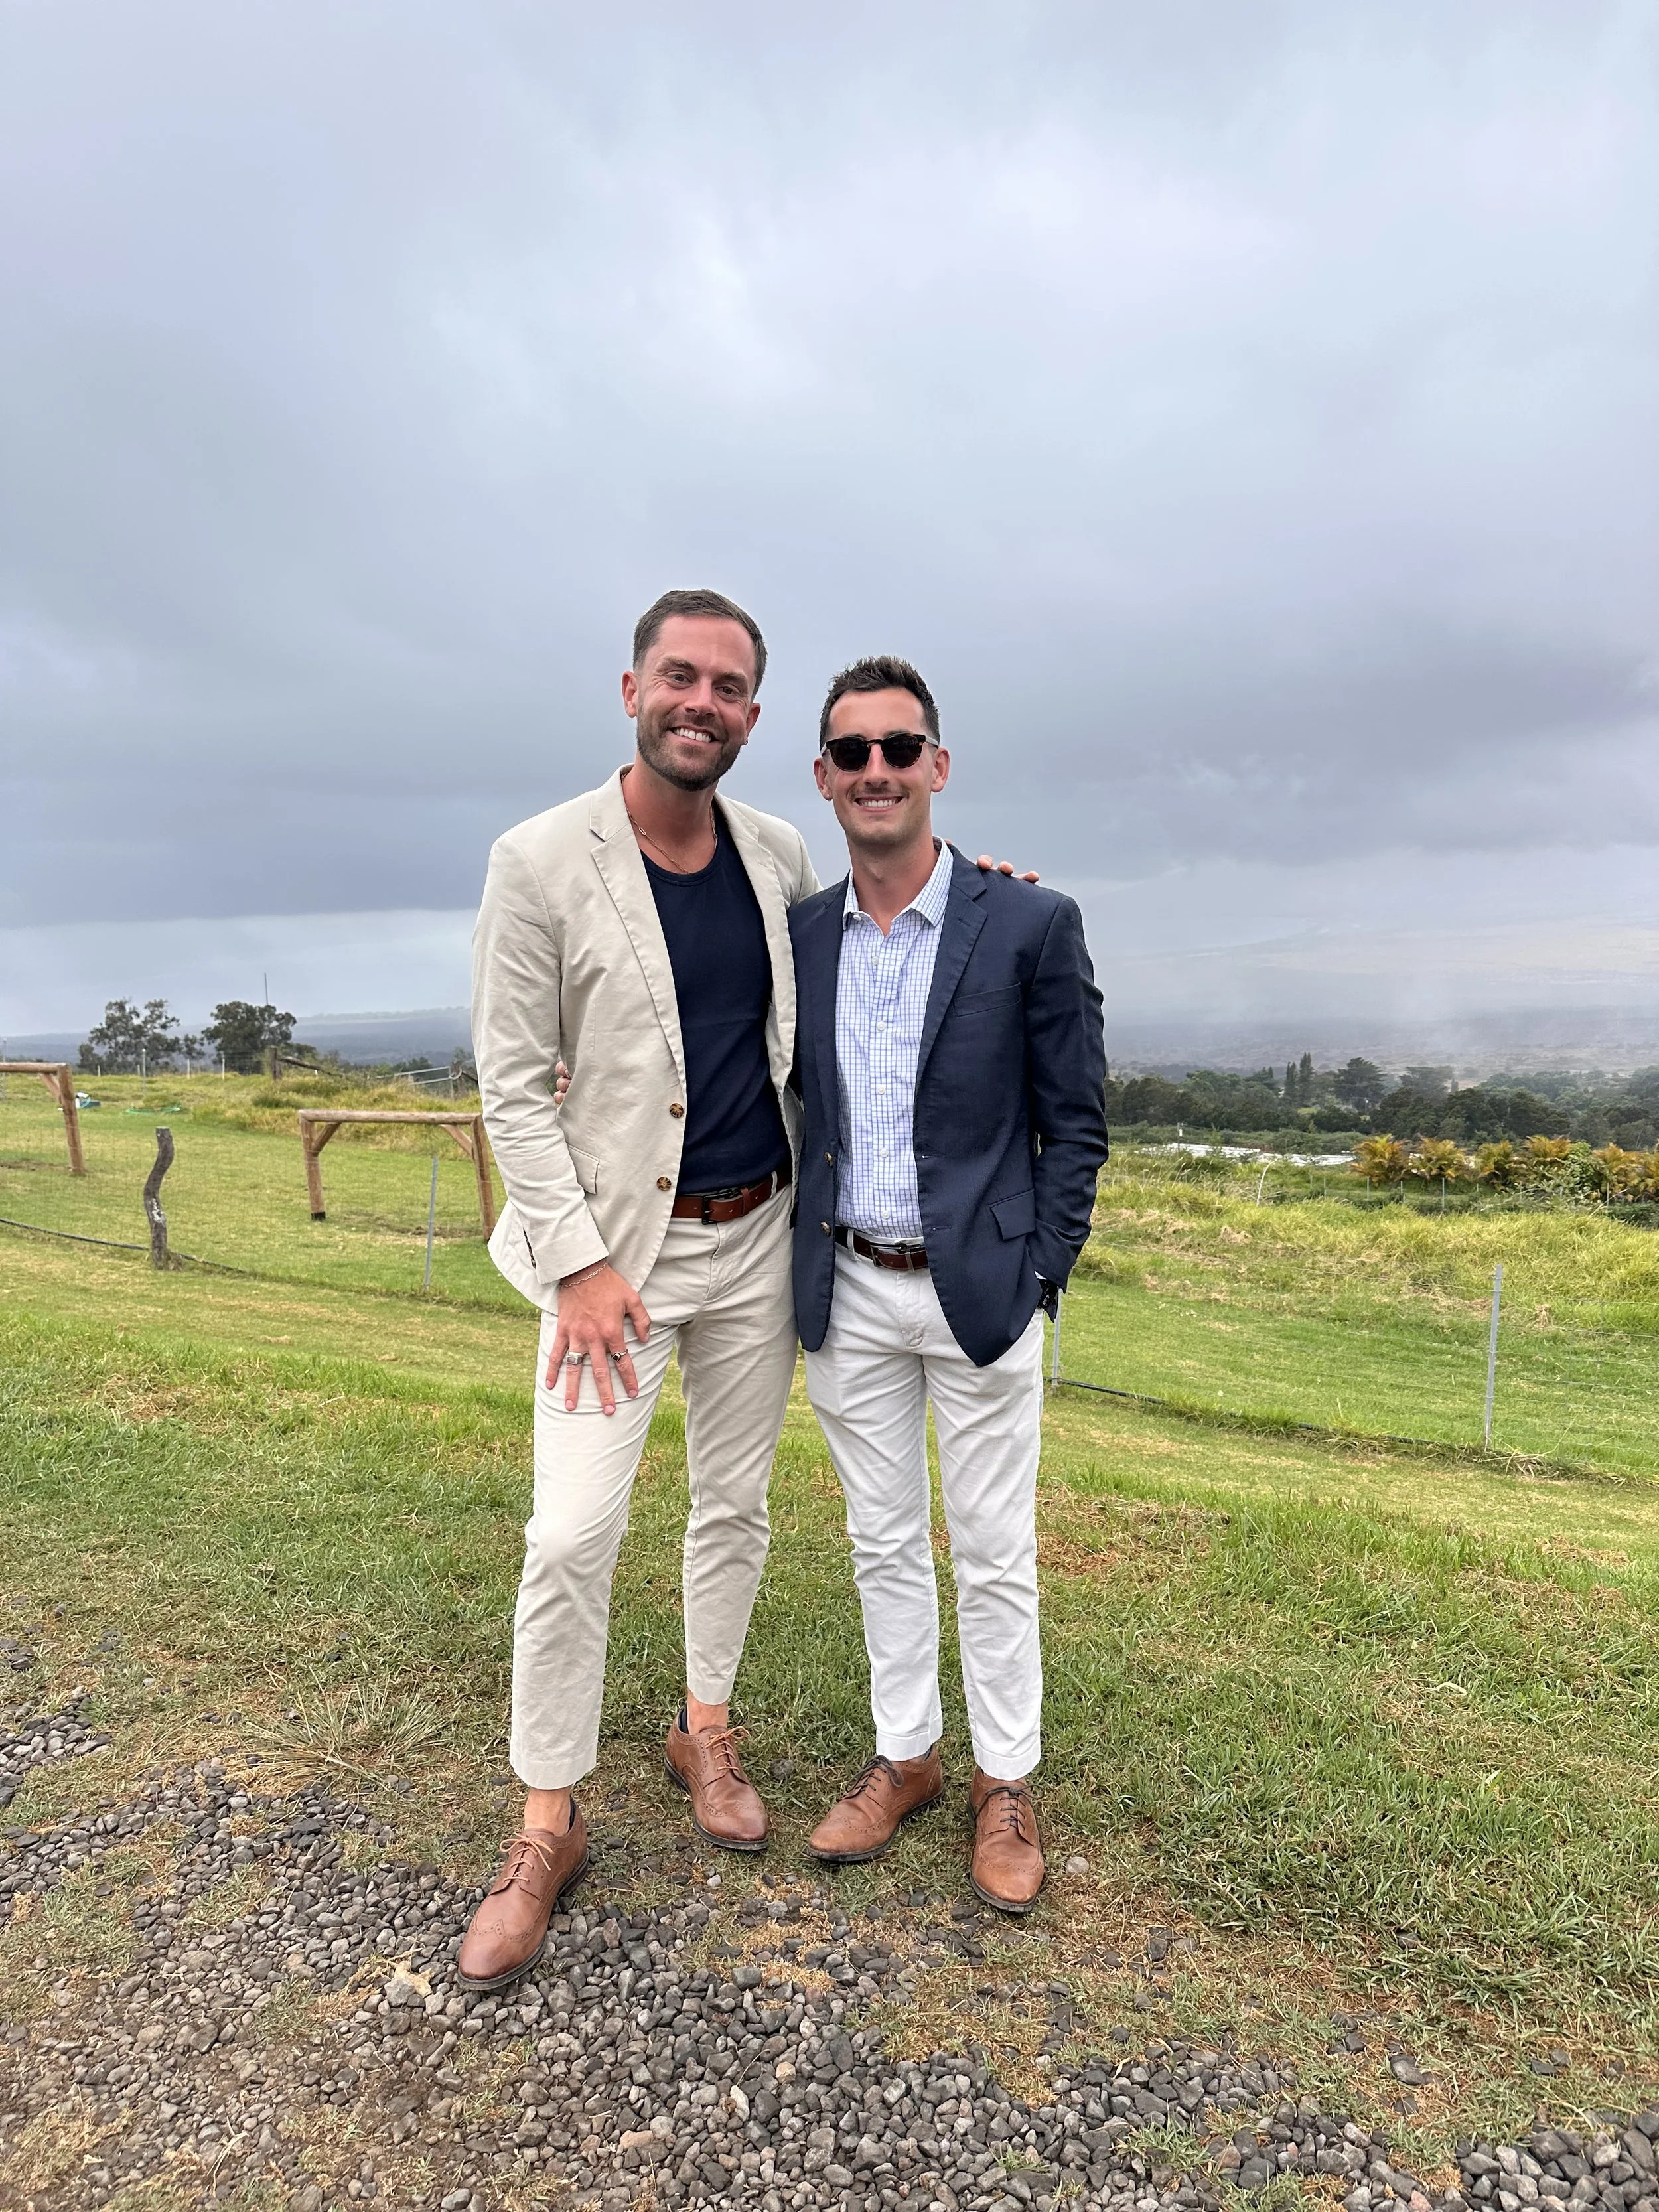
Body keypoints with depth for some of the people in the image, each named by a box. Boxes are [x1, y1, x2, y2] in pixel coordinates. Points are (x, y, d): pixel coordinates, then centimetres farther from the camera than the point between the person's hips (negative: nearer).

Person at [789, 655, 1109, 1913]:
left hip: (979, 1291, -3)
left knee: (994, 1552, 10)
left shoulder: (1031, 927, -8)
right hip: (849, 1294, 4)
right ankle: (905, 1758, 36)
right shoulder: (797, 937, 3)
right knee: (884, 1544, 17)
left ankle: (1005, 1785, 30)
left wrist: (1037, 1279, -7)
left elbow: (1075, 1123, -4)